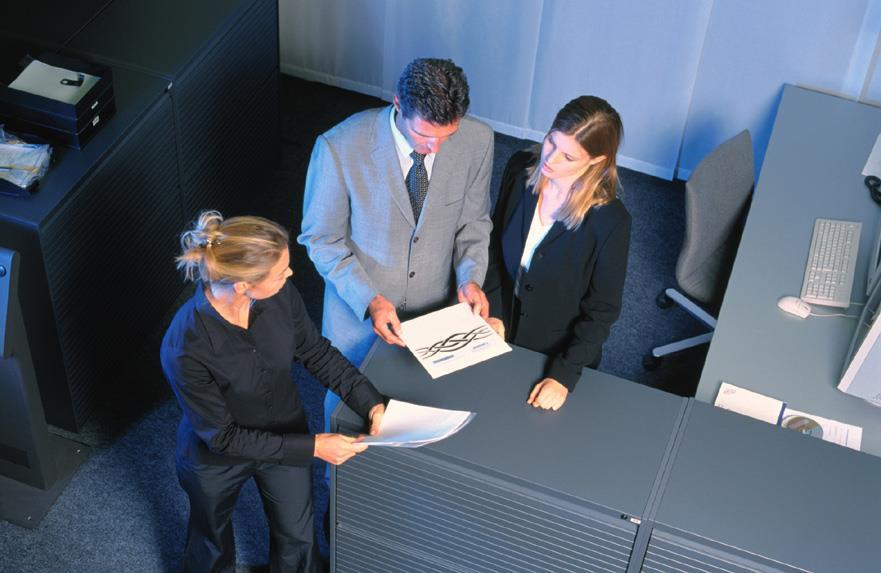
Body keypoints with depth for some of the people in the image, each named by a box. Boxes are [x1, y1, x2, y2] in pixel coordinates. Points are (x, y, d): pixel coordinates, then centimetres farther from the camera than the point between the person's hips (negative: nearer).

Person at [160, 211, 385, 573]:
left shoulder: (279, 294, -26)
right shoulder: (185, 349, -39)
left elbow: (316, 352, -7)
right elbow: (221, 436, -27)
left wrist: (371, 403, -17)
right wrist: (313, 447, -29)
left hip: (285, 435, 4)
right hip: (218, 457, -3)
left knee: (297, 536, 26)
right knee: (213, 539, 28)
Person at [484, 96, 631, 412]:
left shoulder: (611, 221, -29)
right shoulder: (520, 169, -18)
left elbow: (602, 310, -18)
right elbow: (495, 245, -3)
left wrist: (564, 375, -19)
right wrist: (492, 312, -8)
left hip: (558, 352, -3)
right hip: (501, 332, 3)